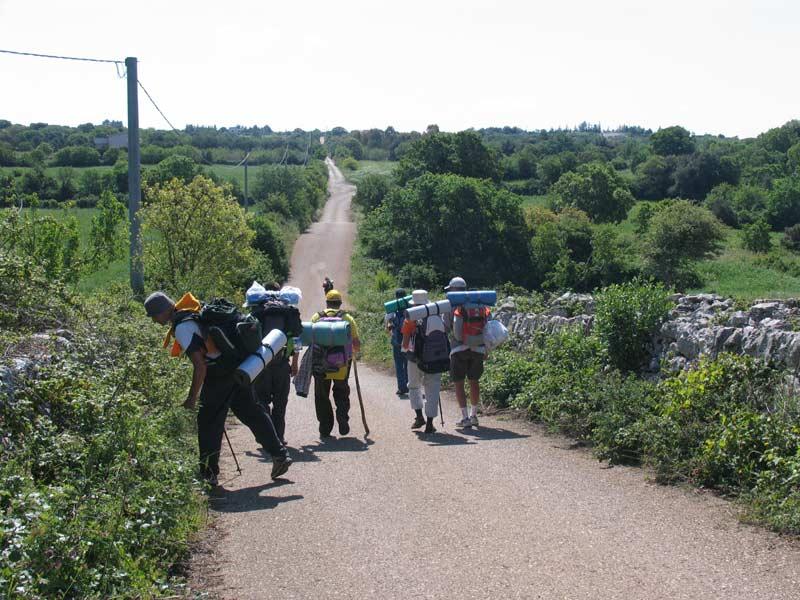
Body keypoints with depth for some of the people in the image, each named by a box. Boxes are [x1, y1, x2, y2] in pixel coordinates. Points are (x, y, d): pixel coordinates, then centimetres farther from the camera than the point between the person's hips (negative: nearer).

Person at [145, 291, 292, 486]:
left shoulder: (182, 328, -20)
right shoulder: (192, 313, 9)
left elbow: (200, 366, -25)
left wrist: (192, 398, -17)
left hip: (220, 375, -9)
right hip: (237, 368, 9)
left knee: (208, 422, 2)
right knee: (252, 413, 17)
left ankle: (209, 473, 9)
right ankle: (280, 455, 21)